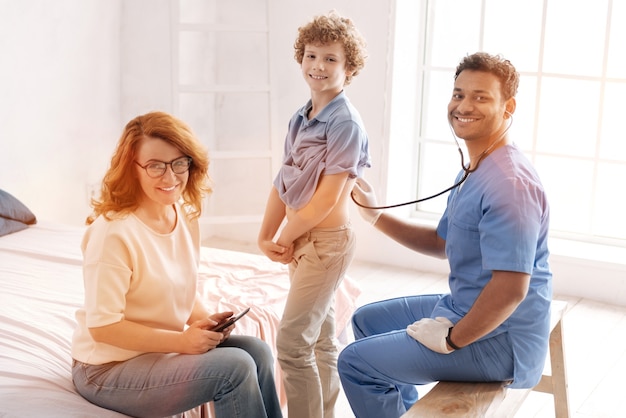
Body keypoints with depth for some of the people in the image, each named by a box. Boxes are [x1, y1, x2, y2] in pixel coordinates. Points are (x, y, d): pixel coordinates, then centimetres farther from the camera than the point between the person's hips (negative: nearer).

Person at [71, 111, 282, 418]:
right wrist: (181, 341, -23)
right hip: (109, 369, -7)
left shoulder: (186, 215, 0)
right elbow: (103, 326, -22)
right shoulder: (114, 231, -23)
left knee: (257, 351, -8)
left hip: (164, 347, 7)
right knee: (236, 367, -20)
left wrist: (206, 320, -8)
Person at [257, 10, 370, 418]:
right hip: (301, 239, 8)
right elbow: (284, 183, 9)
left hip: (327, 240, -8)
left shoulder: (345, 124, -15)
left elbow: (327, 198, -18)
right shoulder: (301, 119, 9)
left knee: (292, 342, -10)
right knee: (320, 341, 16)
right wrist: (266, 236, -1)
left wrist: (285, 239, -9)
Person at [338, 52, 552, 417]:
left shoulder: (508, 183, -26)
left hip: (498, 341, -10)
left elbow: (511, 289, -30)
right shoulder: (474, 172, 9)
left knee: (355, 362, -9)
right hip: (463, 309, 10)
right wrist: (376, 215, 10)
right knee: (367, 320, 23)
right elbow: (443, 242, 19)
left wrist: (451, 340, -19)